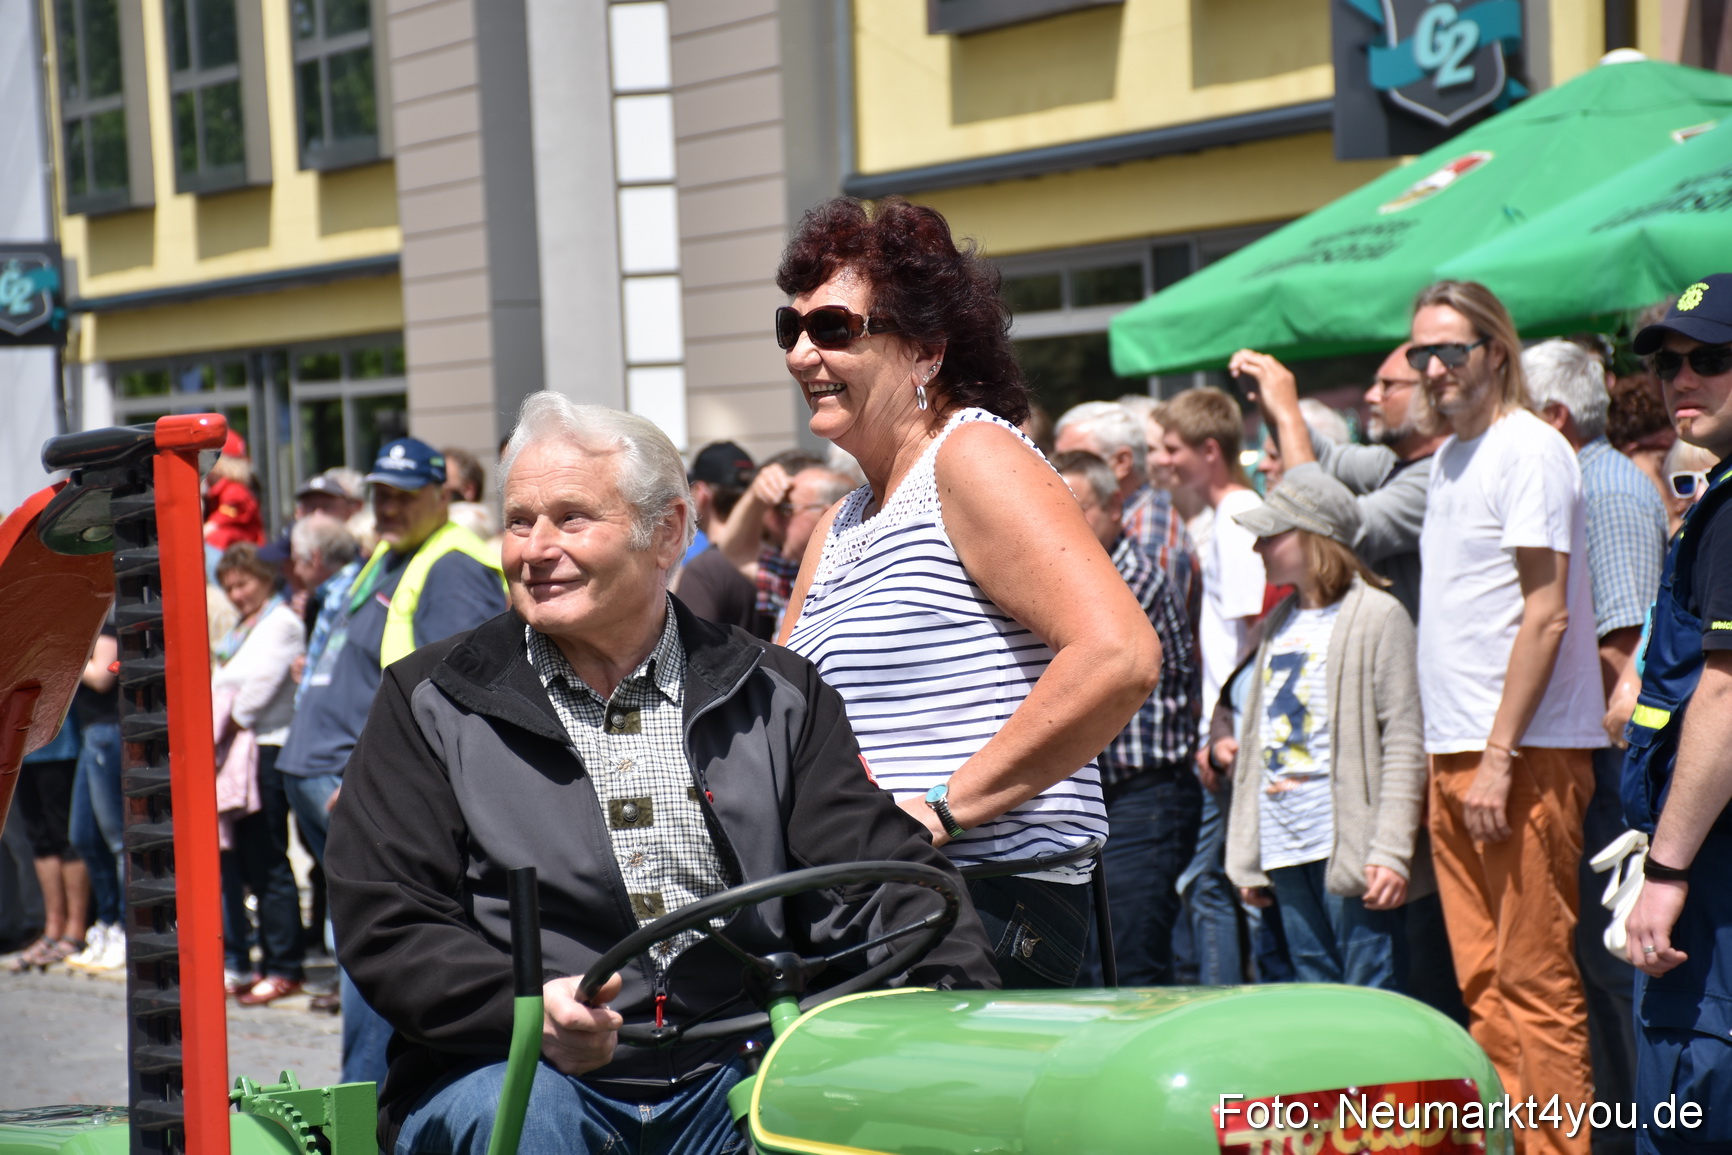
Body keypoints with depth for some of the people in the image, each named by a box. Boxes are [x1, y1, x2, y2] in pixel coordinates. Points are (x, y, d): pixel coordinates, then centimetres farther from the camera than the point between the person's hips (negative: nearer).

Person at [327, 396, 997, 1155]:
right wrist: (524, 1005, -20)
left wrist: (962, 998, -17)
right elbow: (383, 925, 0)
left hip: (730, 1082, 1)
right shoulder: (431, 704, 9)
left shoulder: (773, 699, 14)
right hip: (515, 1071, -1)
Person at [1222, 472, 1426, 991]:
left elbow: (1404, 744, -10)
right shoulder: (1279, 623, 17)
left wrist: (1391, 851, -17)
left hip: (1348, 845, -7)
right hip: (1286, 849, 7)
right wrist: (1245, 855, 15)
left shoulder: (1376, 616, -5)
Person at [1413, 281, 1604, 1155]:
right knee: (1481, 984, 8)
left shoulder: (1529, 450, -10)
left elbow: (1545, 615, -15)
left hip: (1524, 754, -8)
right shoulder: (1448, 457, 16)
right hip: (1454, 753, 8)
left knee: (1535, 983, -6)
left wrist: (1500, 756, -19)